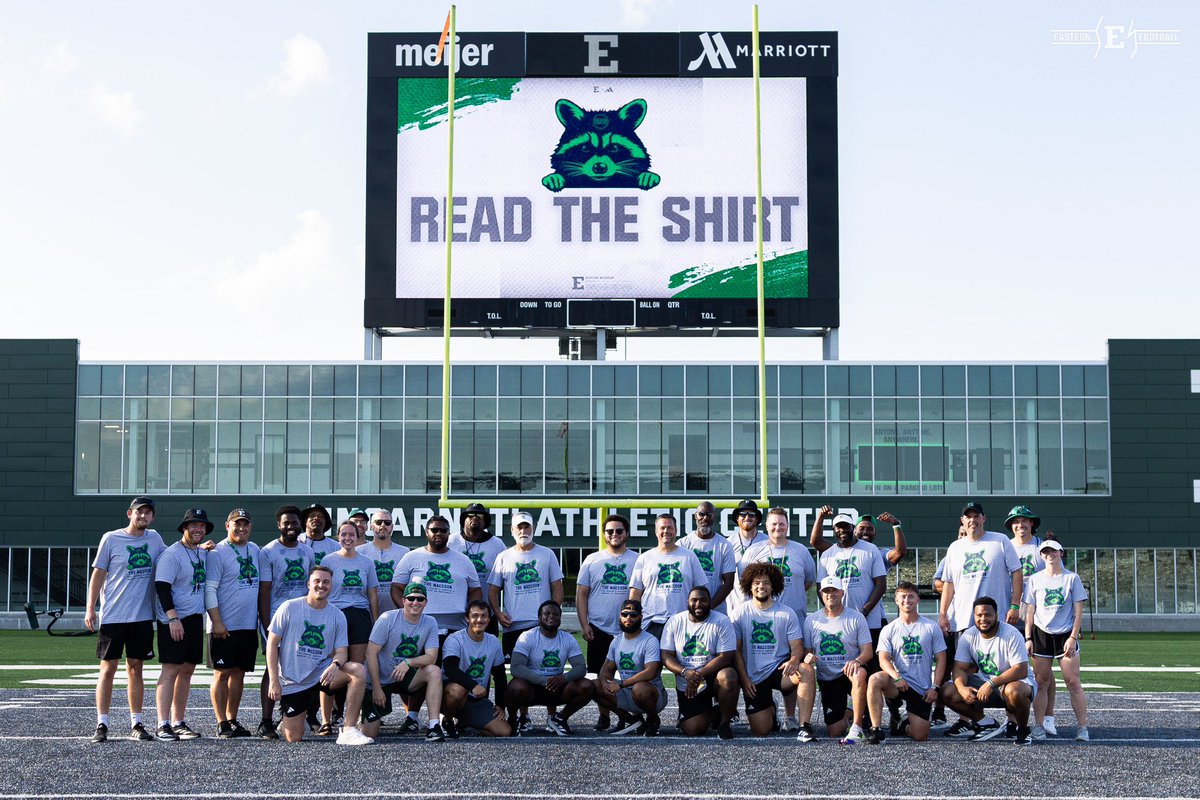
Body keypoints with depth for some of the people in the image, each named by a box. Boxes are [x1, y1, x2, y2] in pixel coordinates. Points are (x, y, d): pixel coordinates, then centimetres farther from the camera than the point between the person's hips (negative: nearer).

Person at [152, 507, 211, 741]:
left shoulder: (204, 554, 14)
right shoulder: (171, 554, -10)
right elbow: (162, 587, -17)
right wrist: (173, 618, -23)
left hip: (196, 620, 8)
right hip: (174, 621, -8)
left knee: (187, 671, 9)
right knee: (171, 670, -10)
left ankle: (179, 723, 15)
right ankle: (163, 725, -10)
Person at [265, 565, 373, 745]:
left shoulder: (338, 616, 3)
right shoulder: (289, 608, -4)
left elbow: (341, 651, 0)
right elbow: (272, 643, -3)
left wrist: (335, 665, -25)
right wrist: (274, 681, -9)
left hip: (322, 673, 2)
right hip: (292, 681, -2)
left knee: (359, 671, -26)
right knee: (293, 739, -5)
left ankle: (348, 731, -25)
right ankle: (287, 722, 34)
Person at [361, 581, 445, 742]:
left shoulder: (430, 623, -6)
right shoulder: (388, 619, -14)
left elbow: (431, 657, -13)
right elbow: (371, 652, -14)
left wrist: (408, 663, -32)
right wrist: (376, 688, -17)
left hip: (405, 677, 3)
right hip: (380, 680, -2)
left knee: (434, 671, -27)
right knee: (369, 734, -9)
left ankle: (434, 727, -28)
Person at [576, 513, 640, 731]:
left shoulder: (637, 561, 5)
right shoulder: (592, 560, 7)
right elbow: (581, 594, 7)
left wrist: (640, 621, -5)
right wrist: (584, 624, -2)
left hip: (629, 630, -1)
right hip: (599, 629, 1)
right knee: (602, 675, 4)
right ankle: (604, 715, 15)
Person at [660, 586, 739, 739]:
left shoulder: (722, 621, -8)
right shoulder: (674, 622, 0)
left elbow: (725, 657, -15)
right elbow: (666, 656, -3)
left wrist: (699, 675, -24)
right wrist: (685, 672, -22)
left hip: (713, 676, -2)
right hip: (686, 685, 2)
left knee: (728, 677, -37)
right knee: (692, 729, -12)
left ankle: (724, 722, -11)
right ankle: (711, 714, 25)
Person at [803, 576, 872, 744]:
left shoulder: (856, 618, -2)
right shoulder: (812, 620, 5)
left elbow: (868, 651, -6)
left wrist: (857, 661, -29)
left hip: (849, 673, -2)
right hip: (827, 680, 3)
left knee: (859, 673, -42)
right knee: (834, 732, -6)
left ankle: (856, 729, -33)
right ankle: (848, 712, 31)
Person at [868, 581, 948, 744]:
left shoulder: (931, 627, 5)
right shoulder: (889, 629, 5)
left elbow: (940, 659, 4)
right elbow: (883, 659, -5)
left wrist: (934, 687, -7)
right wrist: (896, 677, -25)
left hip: (922, 688, 0)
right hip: (898, 682, 0)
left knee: (920, 736, -8)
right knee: (875, 680, -35)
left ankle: (906, 724, 31)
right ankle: (876, 729, -26)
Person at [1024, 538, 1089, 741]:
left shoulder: (1072, 578, 2)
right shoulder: (1035, 579, 7)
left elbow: (1078, 611, 0)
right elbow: (1030, 611, 9)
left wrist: (1073, 637, -8)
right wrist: (1028, 638, 1)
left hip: (1065, 635, -2)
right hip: (1041, 634, 2)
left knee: (1073, 682, -6)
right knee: (1041, 682, 1)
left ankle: (1082, 728, -6)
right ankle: (1039, 726, 4)